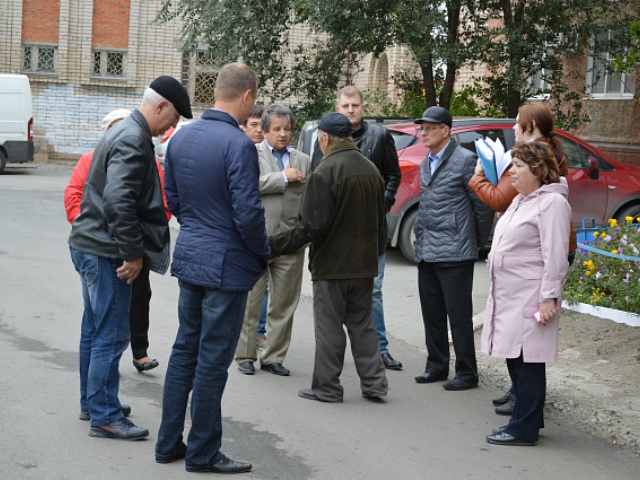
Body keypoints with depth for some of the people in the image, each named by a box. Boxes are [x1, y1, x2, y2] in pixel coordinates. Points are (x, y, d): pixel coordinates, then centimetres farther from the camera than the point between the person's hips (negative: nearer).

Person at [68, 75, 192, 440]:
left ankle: (92, 402, 31)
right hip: (105, 251, -11)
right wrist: (133, 253, -22)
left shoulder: (126, 133, 15)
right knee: (111, 335, -5)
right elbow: (118, 201, -29)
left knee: (95, 331, 19)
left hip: (90, 246, 11)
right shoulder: (133, 141, -19)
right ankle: (105, 417, 1)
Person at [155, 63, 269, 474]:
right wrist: (263, 254, -5)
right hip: (226, 263, -8)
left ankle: (169, 443, 24)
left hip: (188, 257, 8)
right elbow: (248, 212, -21)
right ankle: (203, 453, 12)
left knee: (185, 349, 17)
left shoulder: (181, 137, 5)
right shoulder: (239, 144, -19)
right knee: (213, 359, 2)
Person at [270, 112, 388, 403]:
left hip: (331, 264, -7)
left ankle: (327, 387, 10)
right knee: (362, 324, 15)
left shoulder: (325, 173, -18)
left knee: (329, 327, 3)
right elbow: (380, 221, 17)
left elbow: (313, 225, -21)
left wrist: (274, 245, -15)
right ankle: (373, 382, 16)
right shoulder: (371, 170, 8)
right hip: (364, 264, 7)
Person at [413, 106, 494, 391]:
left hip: (454, 253, -8)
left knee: (458, 315, -2)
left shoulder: (465, 160, -9)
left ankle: (466, 373, 6)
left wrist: (478, 242, 1)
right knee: (431, 314, 13)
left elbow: (483, 205, -6)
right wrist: (421, 241, 16)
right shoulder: (426, 164, 16)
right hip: (426, 253, 8)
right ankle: (437, 366, 24)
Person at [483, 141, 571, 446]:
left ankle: (525, 430, 0)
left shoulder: (551, 203, -12)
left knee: (527, 361, -5)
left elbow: (555, 256, -17)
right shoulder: (521, 201, 18)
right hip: (508, 295, 10)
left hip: (530, 300, -10)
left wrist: (549, 297, -20)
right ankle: (526, 419, 24)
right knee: (514, 358, 13)